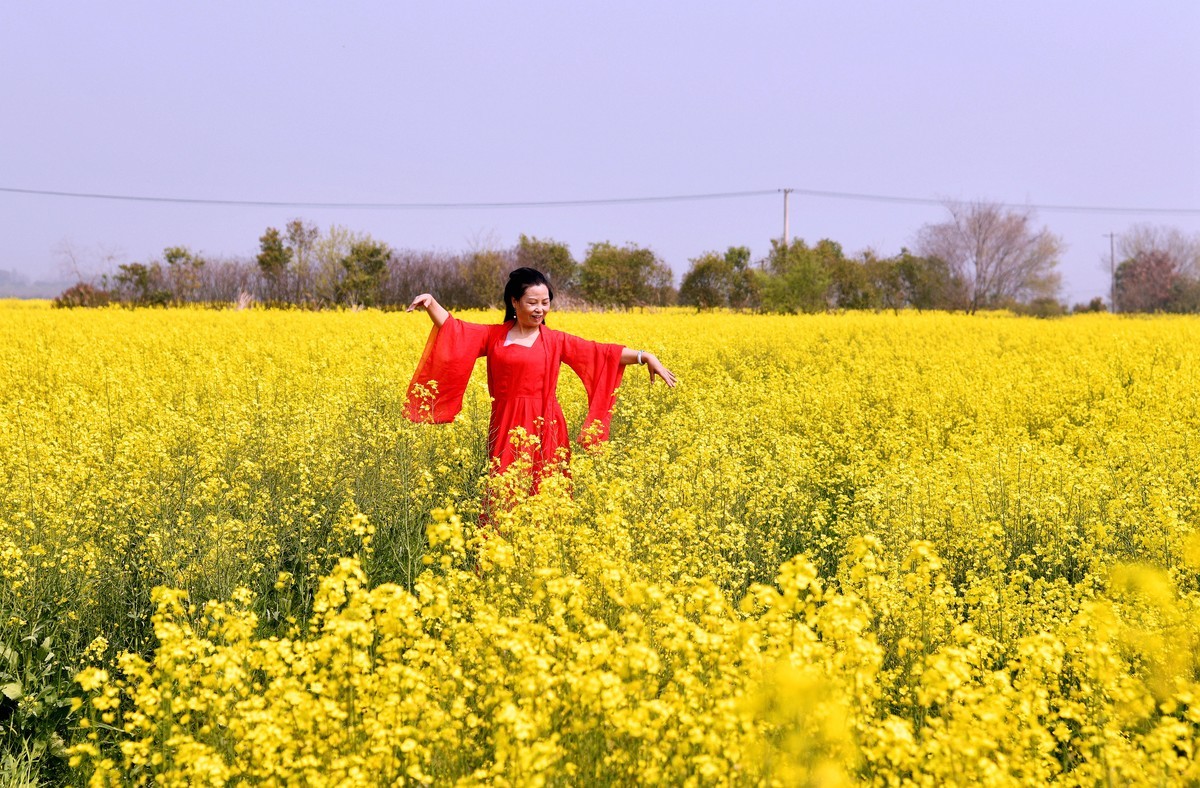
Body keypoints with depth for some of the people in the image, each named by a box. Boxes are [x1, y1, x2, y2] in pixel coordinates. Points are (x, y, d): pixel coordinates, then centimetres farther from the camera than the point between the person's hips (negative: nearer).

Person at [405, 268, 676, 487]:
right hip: (507, 430, 1)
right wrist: (431, 303, -15)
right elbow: (452, 327, 4)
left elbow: (602, 352, 1)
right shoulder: (493, 336, 7)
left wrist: (646, 356, -7)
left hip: (544, 429, -1)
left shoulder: (556, 341, 5)